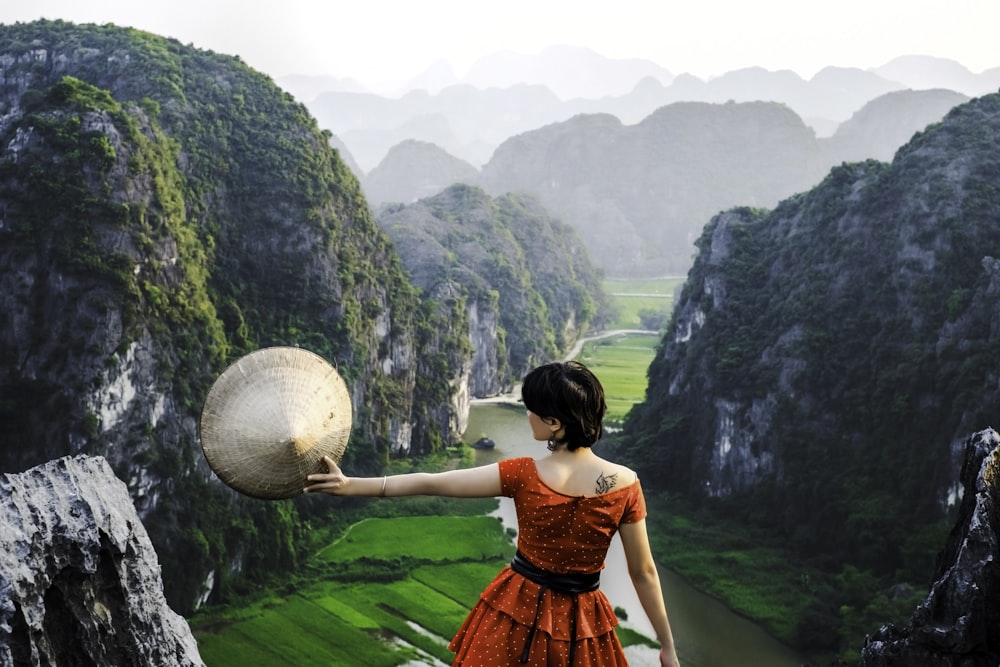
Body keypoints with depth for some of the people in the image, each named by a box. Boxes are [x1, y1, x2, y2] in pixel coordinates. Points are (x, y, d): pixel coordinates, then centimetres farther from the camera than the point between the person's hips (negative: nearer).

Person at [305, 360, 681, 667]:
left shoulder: (523, 476, -17)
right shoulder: (624, 485, -14)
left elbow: (430, 484, -13)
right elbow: (644, 573, -8)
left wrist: (352, 485, -7)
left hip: (519, 610, -1)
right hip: (580, 625, 1)